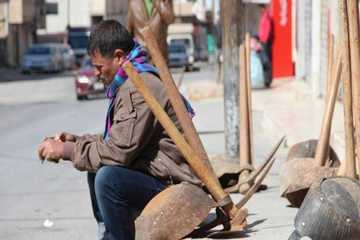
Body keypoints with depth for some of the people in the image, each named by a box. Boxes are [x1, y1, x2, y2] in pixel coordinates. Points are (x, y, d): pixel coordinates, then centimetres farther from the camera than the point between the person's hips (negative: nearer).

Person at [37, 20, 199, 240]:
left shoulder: (140, 89, -20)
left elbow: (118, 152, -23)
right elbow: (117, 140, 21)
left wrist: (65, 151, -12)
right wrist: (76, 141, 9)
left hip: (173, 186, -11)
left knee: (108, 177, -31)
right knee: (96, 168, 24)